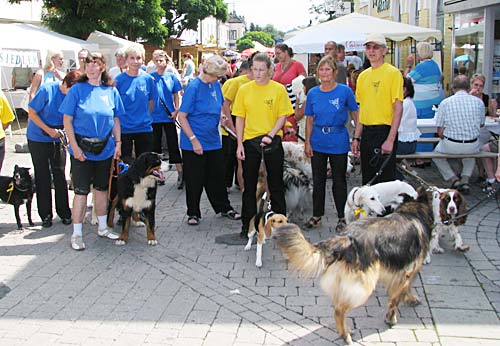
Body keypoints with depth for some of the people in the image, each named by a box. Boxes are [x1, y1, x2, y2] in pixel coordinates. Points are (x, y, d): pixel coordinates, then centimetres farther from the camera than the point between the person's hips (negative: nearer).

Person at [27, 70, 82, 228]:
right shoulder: (47, 90, -20)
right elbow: (31, 113, -13)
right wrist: (48, 130, -18)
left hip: (58, 138, 3)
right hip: (38, 138, -2)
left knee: (60, 175, 3)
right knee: (42, 176, 4)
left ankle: (64, 212, 14)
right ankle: (45, 215, 13)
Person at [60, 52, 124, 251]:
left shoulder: (111, 91, 4)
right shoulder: (77, 89, -5)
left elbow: (116, 120, 10)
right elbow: (67, 120, -6)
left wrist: (118, 143, 3)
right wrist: (74, 146, -13)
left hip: (105, 149, 3)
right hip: (82, 148, -3)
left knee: (101, 188, 15)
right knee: (81, 190, -3)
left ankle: (102, 227, 28)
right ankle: (76, 234, 6)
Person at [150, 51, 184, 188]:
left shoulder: (171, 77, 2)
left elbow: (176, 96, 8)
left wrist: (176, 110, -6)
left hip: (169, 117, 0)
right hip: (154, 117, 0)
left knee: (173, 145, 0)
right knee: (155, 146, 9)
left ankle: (180, 173, 1)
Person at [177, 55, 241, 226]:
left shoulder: (216, 85, 4)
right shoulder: (194, 87, -16)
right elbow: (181, 116, -17)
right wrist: (193, 139, -20)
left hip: (213, 141, 6)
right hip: (194, 143, -6)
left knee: (217, 176, 15)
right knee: (194, 180, 5)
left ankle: (224, 208, 28)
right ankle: (193, 213, 19)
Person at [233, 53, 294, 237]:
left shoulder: (279, 89, -2)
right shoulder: (244, 90, 3)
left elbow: (282, 116, -2)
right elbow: (240, 118, 4)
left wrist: (271, 135, -16)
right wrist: (239, 144, -2)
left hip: (272, 142, -1)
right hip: (250, 141, 2)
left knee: (276, 183, 7)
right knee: (249, 184, 8)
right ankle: (247, 224, 17)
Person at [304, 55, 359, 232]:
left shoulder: (345, 91, -7)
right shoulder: (313, 93, 2)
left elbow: (356, 114, -2)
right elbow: (309, 119, 8)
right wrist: (307, 142, 3)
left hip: (338, 143, -3)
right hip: (318, 143, 3)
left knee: (339, 181, 7)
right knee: (318, 181, 12)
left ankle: (342, 217, 19)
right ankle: (317, 215, 25)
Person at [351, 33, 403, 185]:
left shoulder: (393, 73, -7)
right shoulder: (363, 75, 12)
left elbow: (398, 108, -12)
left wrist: (390, 140, -18)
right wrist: (356, 137, 12)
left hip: (384, 132, -7)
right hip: (367, 133, 7)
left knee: (385, 180, -3)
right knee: (367, 180, 13)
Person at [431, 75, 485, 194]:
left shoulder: (445, 102, -7)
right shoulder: (478, 101, -2)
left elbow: (440, 131, -5)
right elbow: (481, 124, 14)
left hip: (451, 146, -2)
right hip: (472, 146, 2)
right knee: (471, 153, 37)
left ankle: (453, 179, 11)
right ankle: (465, 180, 18)